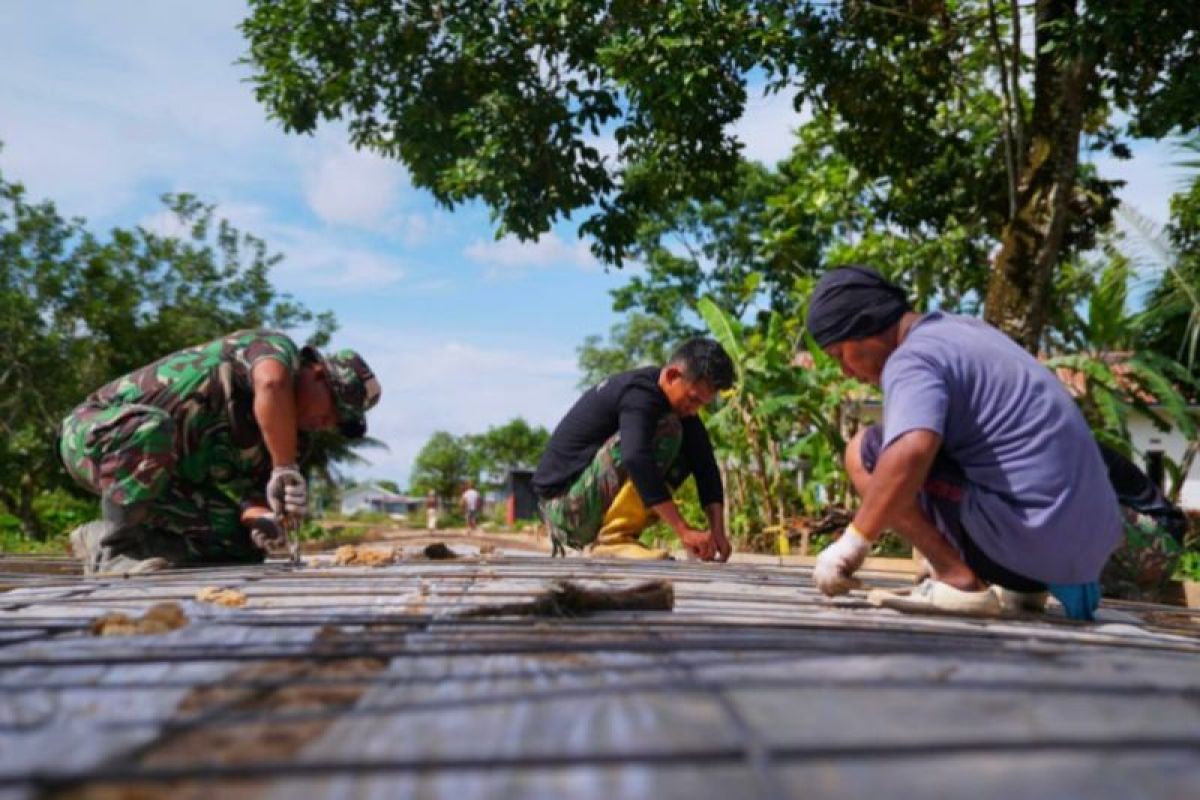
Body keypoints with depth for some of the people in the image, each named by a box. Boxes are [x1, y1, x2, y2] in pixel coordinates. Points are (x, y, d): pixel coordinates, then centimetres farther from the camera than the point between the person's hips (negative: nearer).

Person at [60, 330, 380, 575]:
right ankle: (113, 547, -19)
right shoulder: (274, 348, -18)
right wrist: (287, 470, -42)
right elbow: (272, 384, -43)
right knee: (150, 429, -40)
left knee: (241, 540, -5)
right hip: (94, 434, -7)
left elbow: (241, 484, -3)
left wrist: (260, 518, -24)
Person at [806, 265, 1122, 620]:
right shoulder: (960, 328, 16)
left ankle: (959, 579, -8)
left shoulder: (911, 359, -12)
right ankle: (1027, 580, 16)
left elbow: (910, 454, -31)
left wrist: (852, 543, -21)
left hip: (1030, 537, -9)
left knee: (865, 452, -4)